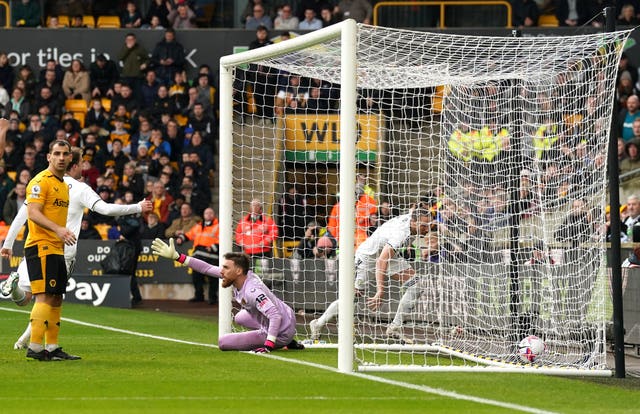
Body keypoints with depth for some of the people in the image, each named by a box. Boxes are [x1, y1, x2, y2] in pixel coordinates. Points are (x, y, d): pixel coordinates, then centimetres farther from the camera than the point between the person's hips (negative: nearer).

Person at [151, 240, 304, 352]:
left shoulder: (252, 291, -32)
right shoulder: (236, 275, -6)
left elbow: (276, 316, -39)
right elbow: (207, 269, 1)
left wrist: (268, 347, -42)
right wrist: (176, 256, -2)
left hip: (280, 334, -9)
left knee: (223, 342, -4)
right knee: (240, 318, 37)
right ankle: (286, 342, 19)